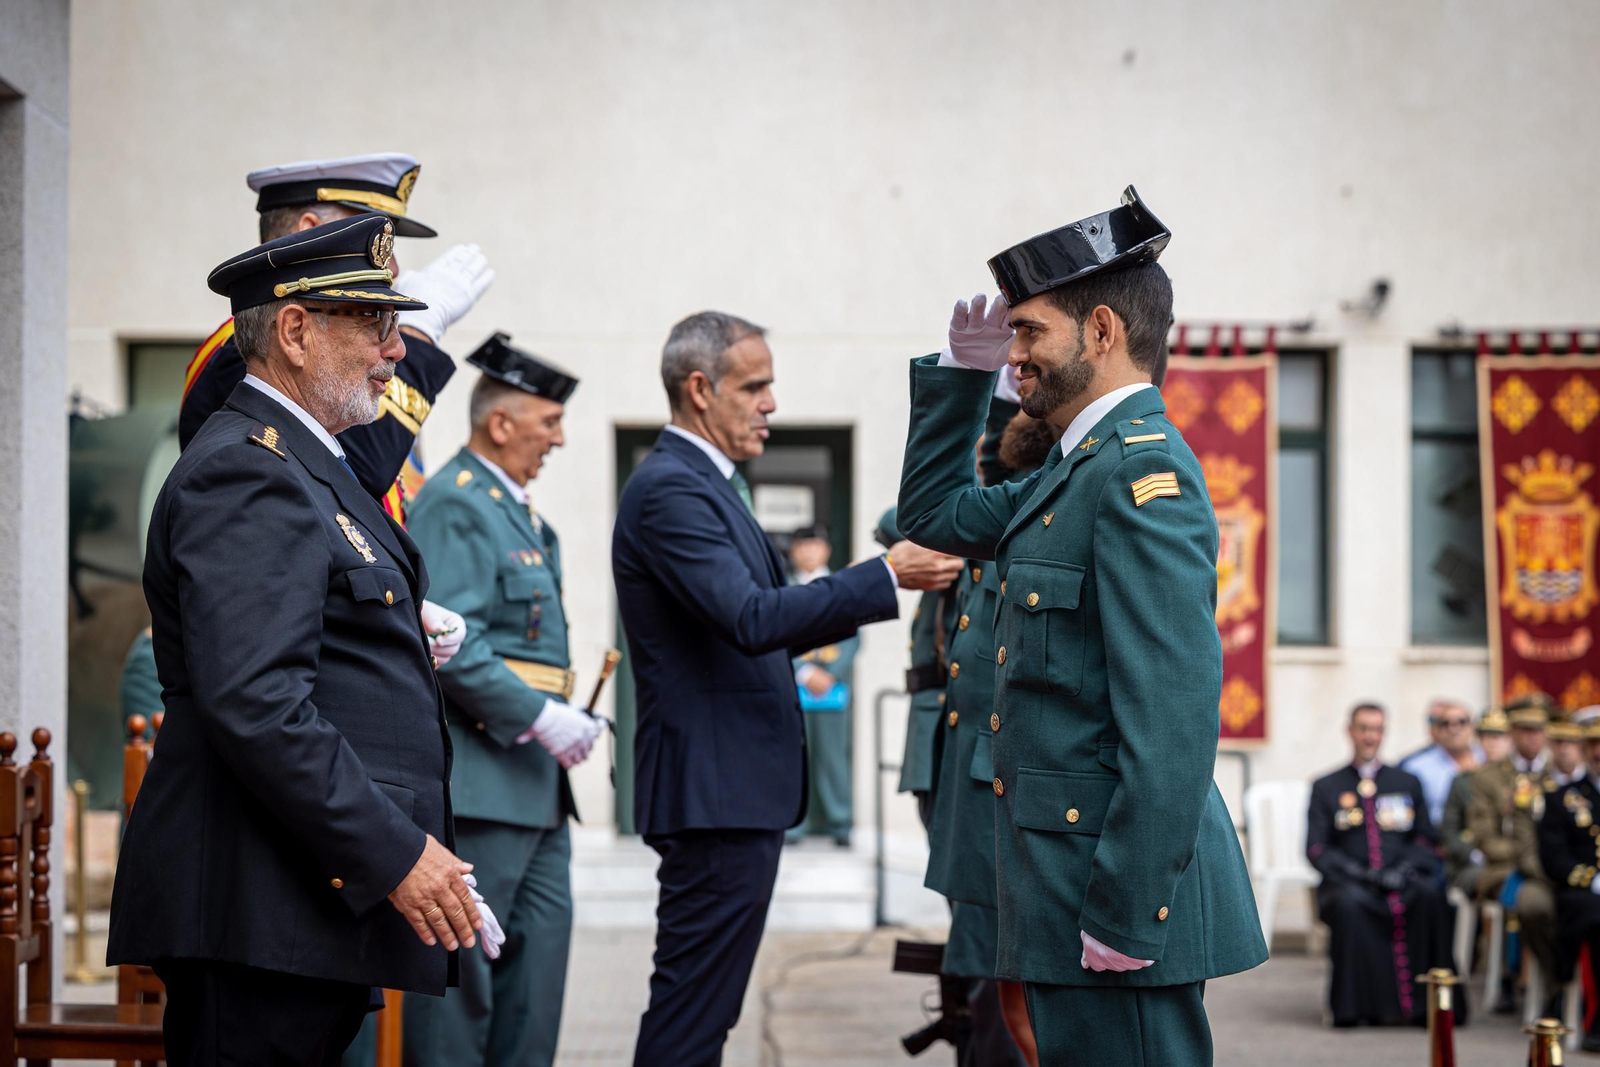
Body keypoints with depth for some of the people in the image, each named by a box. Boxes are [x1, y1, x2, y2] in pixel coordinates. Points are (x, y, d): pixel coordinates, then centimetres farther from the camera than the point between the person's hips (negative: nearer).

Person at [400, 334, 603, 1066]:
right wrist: (540, 717, -21)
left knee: (541, 941, 10)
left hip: (534, 781, 10)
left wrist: (564, 718, 15)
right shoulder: (452, 504, -12)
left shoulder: (516, 508, 19)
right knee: (462, 957, -6)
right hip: (480, 773, -10)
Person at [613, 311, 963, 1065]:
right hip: (714, 789, -11)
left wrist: (881, 587, 13)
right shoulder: (670, 490, -16)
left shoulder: (709, 484, 17)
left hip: (736, 788, 11)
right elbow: (751, 620, -26)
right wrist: (885, 576, -26)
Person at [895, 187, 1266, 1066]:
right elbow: (935, 516, 30)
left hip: (1120, 891, -10)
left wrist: (1124, 916, -24)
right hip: (1066, 890, 10)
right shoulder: (1078, 469, 16)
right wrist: (961, 372, 18)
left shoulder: (1143, 473, -16)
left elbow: (1175, 720, -23)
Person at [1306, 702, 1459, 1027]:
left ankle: (1427, 1003, -29)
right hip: (1350, 882, -1)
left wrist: (1404, 870, -9)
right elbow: (1316, 849, 5)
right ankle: (1354, 1006, -31)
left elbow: (1426, 839, 13)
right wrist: (1357, 872, -12)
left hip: (1401, 881, 1)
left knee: (1430, 896, -33)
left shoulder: (1407, 783, 21)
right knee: (1349, 901, -37)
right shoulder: (1326, 787, 15)